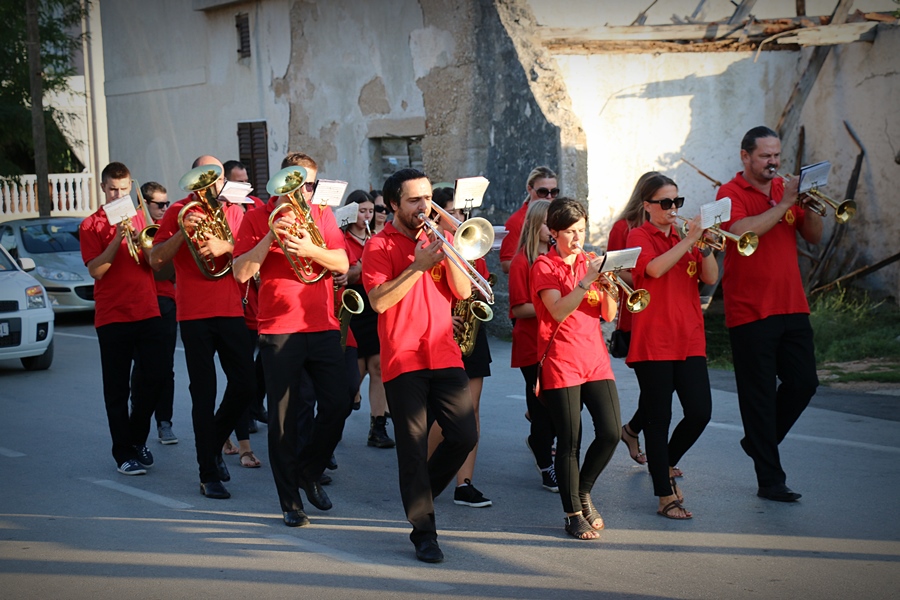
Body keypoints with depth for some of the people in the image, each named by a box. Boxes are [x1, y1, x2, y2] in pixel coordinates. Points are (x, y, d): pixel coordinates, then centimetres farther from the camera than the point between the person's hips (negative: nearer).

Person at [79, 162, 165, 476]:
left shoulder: (140, 218, 13)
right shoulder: (91, 225, 1)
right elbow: (96, 270, -10)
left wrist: (139, 241, -11)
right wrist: (117, 239, -20)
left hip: (147, 313, 4)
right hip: (112, 317, -4)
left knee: (153, 381, 4)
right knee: (117, 388, -1)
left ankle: (137, 440, 24)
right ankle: (123, 452, 6)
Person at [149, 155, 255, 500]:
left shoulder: (233, 212, 12)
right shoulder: (179, 212, 2)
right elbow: (156, 260, -7)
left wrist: (226, 246, -19)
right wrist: (182, 232, -21)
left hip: (231, 312, 3)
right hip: (194, 315, -3)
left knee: (244, 386, 2)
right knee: (204, 394, -2)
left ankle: (214, 444, 28)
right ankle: (209, 475, 3)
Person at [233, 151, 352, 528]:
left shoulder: (321, 214, 11)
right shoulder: (259, 217, 1)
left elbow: (342, 263, -1)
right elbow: (241, 273, -8)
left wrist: (309, 249, -19)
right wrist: (271, 235, -18)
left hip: (323, 326, 3)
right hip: (279, 330, -3)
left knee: (337, 405, 2)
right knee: (283, 417, 0)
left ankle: (309, 472, 27)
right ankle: (290, 502, 8)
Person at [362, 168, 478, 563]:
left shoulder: (436, 240, 15)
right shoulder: (379, 247, -1)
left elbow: (463, 292, 4)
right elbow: (379, 301, -15)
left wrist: (447, 255, -11)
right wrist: (417, 267, -20)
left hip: (444, 355, 5)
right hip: (403, 359, -4)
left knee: (465, 435, 1)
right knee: (413, 446, -4)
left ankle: (421, 492, 25)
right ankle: (423, 532, 5)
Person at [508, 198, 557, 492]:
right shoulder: (522, 262, -8)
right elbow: (519, 308, -13)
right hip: (532, 344, -6)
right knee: (542, 404, 0)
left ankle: (539, 442, 35)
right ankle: (546, 468, 9)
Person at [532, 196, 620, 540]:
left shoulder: (589, 262, 15)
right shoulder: (545, 266, -1)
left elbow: (608, 315, 8)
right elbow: (558, 311, -17)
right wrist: (588, 279, -23)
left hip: (595, 358, 5)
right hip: (561, 361, -5)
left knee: (610, 432, -5)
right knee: (569, 440, -3)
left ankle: (583, 492, 18)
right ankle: (574, 514, 8)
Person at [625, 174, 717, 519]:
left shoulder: (684, 237, 14)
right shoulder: (640, 236, -1)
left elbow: (710, 278, 4)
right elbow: (654, 268, -21)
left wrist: (706, 245, -11)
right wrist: (689, 240, -22)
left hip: (689, 340, 5)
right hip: (653, 342, -5)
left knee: (700, 412, -1)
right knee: (658, 419, 0)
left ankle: (667, 463, 25)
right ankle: (665, 496, 7)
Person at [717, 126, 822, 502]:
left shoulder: (787, 190, 13)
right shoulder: (731, 193, -5)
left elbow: (814, 237, 9)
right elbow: (741, 232, -23)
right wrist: (784, 204, -20)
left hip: (792, 308, 6)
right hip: (750, 312, -6)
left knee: (804, 383, 7)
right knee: (760, 396, -1)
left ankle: (759, 443, 29)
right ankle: (770, 481, 4)